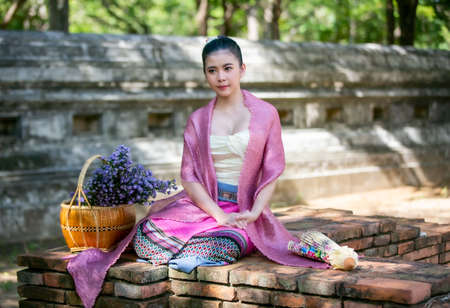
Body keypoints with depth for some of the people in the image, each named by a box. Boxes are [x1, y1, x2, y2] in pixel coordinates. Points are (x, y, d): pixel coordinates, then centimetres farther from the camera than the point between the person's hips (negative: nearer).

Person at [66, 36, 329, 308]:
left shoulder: (265, 114, 5)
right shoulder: (198, 120, 10)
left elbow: (272, 173, 2)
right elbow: (189, 176, 2)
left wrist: (254, 213, -15)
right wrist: (220, 217, -14)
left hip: (244, 208, -1)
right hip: (202, 204, 1)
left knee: (228, 245, -37)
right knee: (146, 232, -28)